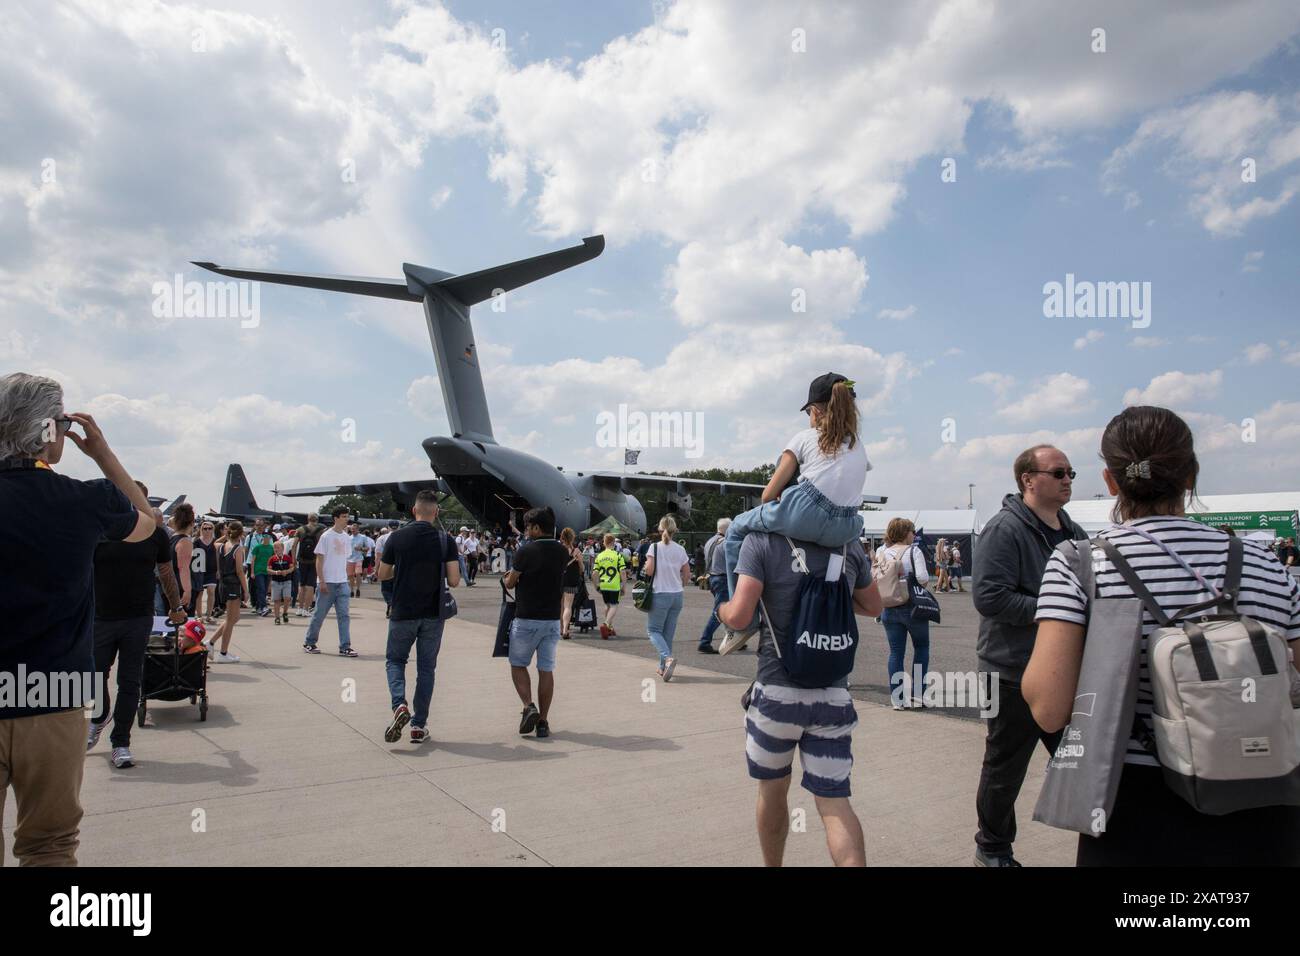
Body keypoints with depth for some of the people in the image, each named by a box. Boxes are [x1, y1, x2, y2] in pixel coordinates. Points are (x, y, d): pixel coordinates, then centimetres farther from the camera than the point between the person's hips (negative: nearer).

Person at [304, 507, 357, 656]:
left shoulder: (347, 537, 10)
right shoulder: (326, 536, -7)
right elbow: (319, 560, -8)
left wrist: (349, 580, 13)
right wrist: (321, 581, -13)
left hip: (342, 582, 5)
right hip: (327, 582, -5)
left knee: (343, 615, -1)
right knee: (319, 614, 5)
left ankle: (345, 647, -1)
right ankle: (309, 643, 22)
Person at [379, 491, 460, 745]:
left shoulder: (397, 537, -5)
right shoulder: (445, 540, -6)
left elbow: (382, 575, 5)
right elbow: (454, 581, -9)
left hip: (402, 612, 0)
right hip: (433, 614, 1)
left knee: (395, 660, 17)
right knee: (426, 667, 11)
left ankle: (399, 705, -8)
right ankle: (419, 725, 13)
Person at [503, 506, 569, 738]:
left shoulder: (526, 551, -12)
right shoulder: (563, 552, 4)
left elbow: (510, 583, -2)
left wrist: (508, 578, 21)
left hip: (526, 619, -4)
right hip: (553, 619, 4)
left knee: (518, 664, 13)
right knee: (546, 669, 8)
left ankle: (529, 707, -5)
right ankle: (543, 721, 9)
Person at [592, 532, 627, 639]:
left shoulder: (599, 556, 5)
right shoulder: (618, 555, -5)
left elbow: (594, 573, 3)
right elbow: (623, 572, -9)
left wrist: (597, 586, 14)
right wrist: (623, 586, 0)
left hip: (603, 586, 4)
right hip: (614, 585, -4)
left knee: (608, 605, 20)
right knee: (614, 606, 1)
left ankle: (610, 627, 26)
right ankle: (606, 624, -21)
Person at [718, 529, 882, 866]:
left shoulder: (761, 540, -9)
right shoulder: (848, 545, 3)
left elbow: (739, 616, -18)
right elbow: (873, 607, 18)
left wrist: (722, 609, 3)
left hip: (777, 690, -2)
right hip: (834, 693, 3)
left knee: (772, 789, 19)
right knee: (834, 801, 6)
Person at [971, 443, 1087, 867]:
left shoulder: (1073, 532, 11)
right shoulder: (1005, 529, -15)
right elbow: (989, 597, -25)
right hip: (1016, 672, -7)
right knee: (1005, 768, 8)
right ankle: (992, 849, 25)